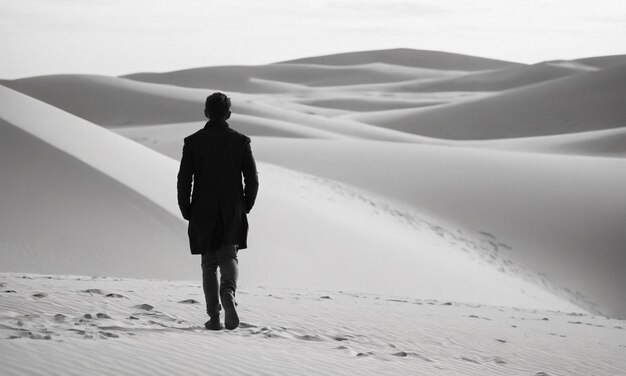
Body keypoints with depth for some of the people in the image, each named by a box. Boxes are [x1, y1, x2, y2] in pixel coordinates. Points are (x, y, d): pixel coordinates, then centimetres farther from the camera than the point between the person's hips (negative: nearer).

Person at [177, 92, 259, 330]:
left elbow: (184, 180, -6)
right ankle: (228, 293, -22)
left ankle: (214, 317, 5)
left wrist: (186, 210, 6)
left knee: (209, 264, 10)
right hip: (233, 213, 0)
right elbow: (252, 180, -2)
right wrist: (246, 207, 12)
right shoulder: (241, 141, -2)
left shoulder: (193, 141, -5)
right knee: (229, 257, 9)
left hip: (203, 213, 0)